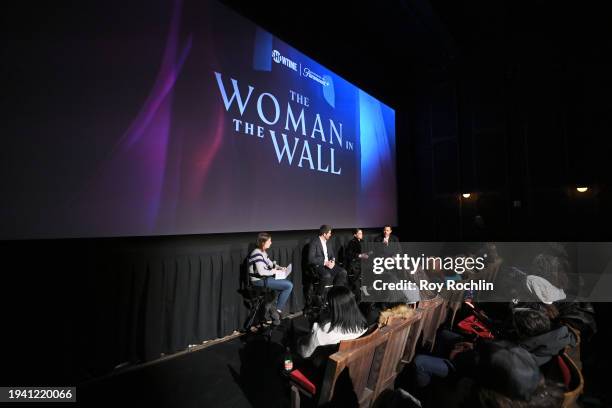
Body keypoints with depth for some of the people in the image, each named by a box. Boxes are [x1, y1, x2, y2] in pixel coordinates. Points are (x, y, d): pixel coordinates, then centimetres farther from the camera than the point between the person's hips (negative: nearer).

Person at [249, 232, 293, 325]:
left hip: (264, 278, 10)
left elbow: (270, 264, 22)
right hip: (259, 281, -10)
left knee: (288, 283, 9)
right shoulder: (257, 254, -20)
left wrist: (280, 268, 5)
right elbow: (261, 272, -28)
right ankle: (277, 311, 1)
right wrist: (272, 272, -12)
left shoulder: (263, 252, 11)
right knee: (289, 285, -12)